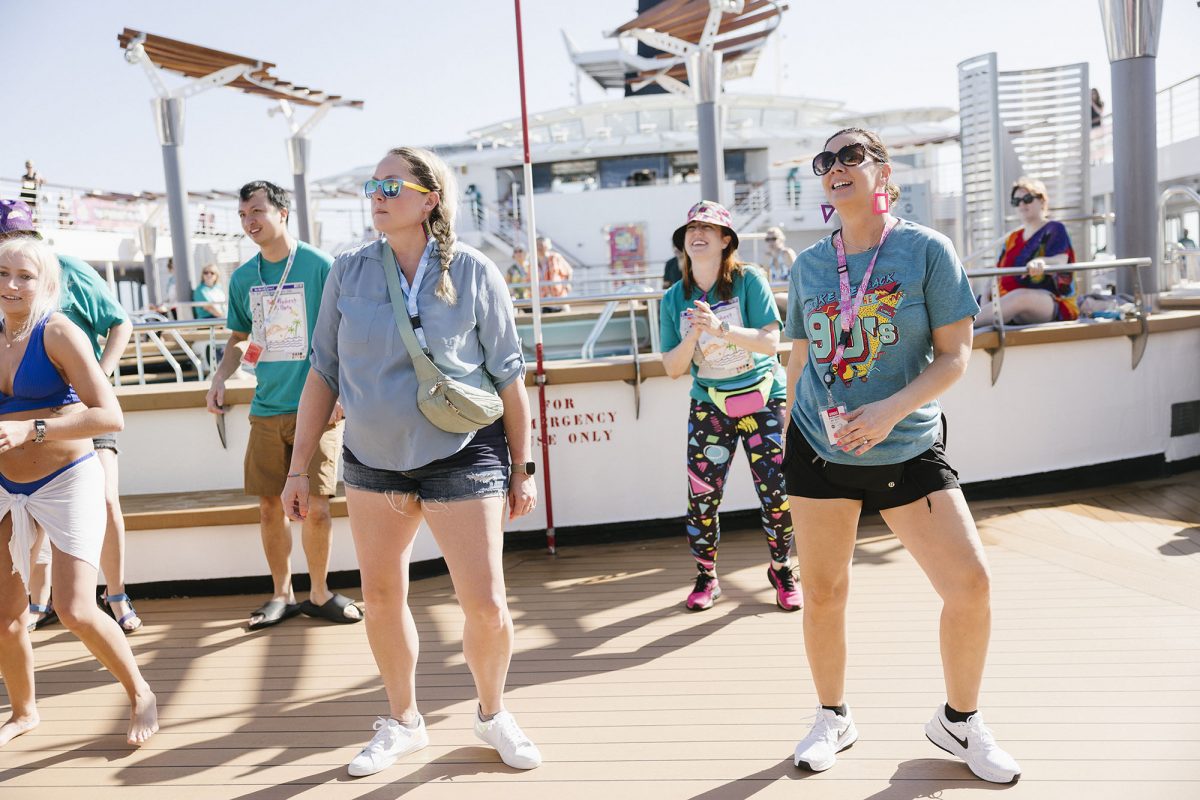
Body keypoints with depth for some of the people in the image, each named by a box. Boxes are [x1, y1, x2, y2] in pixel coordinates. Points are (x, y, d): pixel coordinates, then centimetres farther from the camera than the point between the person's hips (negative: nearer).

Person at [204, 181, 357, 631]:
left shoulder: (319, 266, -4)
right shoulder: (242, 278, 10)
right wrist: (220, 377, 4)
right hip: (266, 408, 5)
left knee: (315, 507, -3)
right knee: (269, 506, 8)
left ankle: (319, 594, 16)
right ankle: (282, 595, 25)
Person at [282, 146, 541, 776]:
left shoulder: (474, 273, -8)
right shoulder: (349, 272, -1)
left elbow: (508, 376, -3)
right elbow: (323, 372, 5)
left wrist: (522, 468, -1)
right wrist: (298, 468, 4)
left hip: (462, 457, -3)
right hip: (374, 459, 4)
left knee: (485, 606, -3)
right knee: (380, 595, 13)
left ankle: (492, 714, 27)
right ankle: (402, 722, 36)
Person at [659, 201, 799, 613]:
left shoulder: (748, 280, -9)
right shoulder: (674, 298, 0)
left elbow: (770, 341, -17)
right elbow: (673, 368, -1)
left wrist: (720, 328, -29)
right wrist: (693, 335, -20)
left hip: (763, 399, -2)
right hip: (709, 405, 2)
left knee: (778, 493, -3)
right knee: (701, 497, -1)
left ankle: (781, 570, 22)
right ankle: (706, 578, 21)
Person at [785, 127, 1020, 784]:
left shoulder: (926, 250, -4)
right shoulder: (808, 265, 5)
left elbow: (954, 357, -7)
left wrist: (891, 410, -21)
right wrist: (785, 439, 16)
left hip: (907, 451, -2)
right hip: (819, 448, 2)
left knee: (970, 584, -6)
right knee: (821, 593, 7)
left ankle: (959, 720, 22)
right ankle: (833, 718, 32)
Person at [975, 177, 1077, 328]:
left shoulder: (1054, 229, 8)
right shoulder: (1013, 238, 27)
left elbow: (1061, 261, -11)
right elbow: (999, 273, 19)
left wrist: (1042, 262, -37)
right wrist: (986, 295, -4)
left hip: (1052, 302, -8)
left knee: (1020, 297, -42)